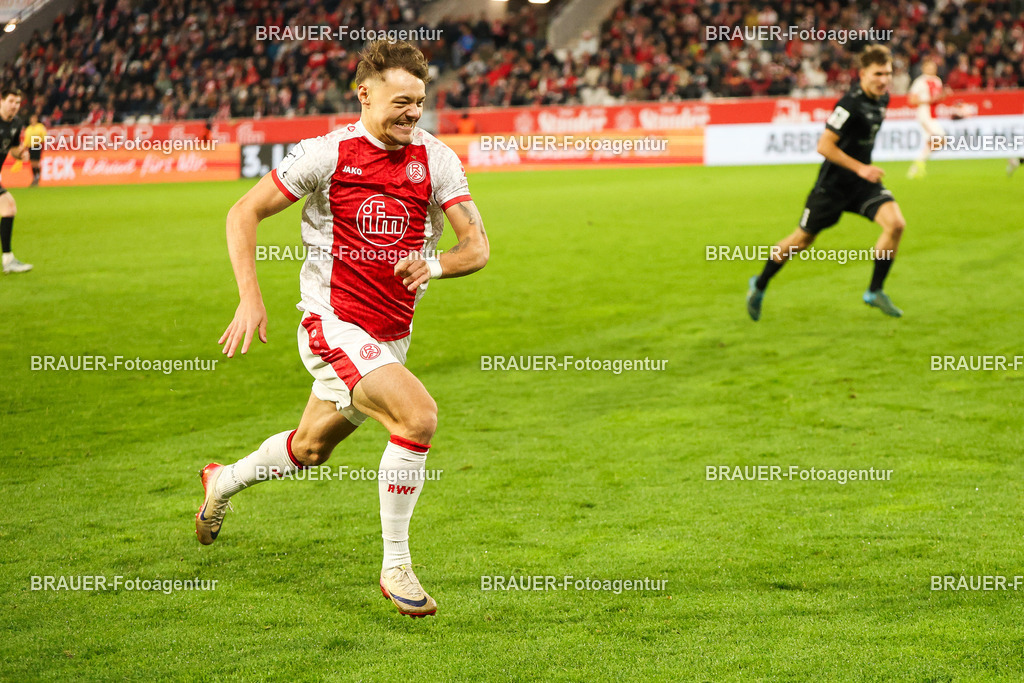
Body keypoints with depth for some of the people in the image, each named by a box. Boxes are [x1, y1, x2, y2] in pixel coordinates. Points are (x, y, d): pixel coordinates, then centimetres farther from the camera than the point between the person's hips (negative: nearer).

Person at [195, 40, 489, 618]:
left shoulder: (435, 159, -3)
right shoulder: (328, 153, -12)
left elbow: (478, 245, -6)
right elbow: (245, 213, -5)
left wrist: (436, 265, -28)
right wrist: (250, 298, -15)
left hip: (392, 333, 6)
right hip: (334, 324, -6)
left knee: (312, 449, 22)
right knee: (418, 414, -26)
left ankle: (224, 482, 52)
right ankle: (396, 568, -15)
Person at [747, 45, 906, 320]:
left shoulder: (882, 99, 2)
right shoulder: (851, 104, -24)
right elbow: (824, 146, -25)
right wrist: (860, 168, -27)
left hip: (862, 183, 6)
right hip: (834, 182, -6)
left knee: (896, 224, -16)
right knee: (802, 240, 7)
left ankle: (874, 292, -1)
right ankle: (760, 285, 31)